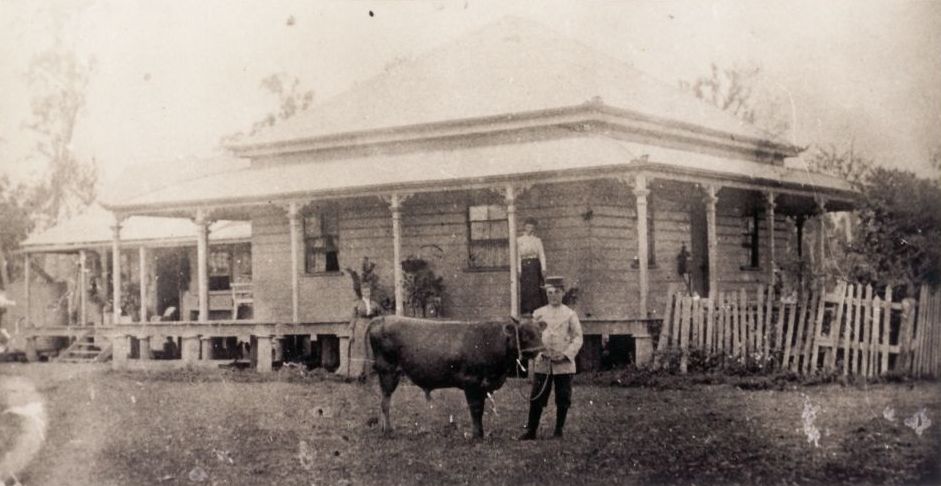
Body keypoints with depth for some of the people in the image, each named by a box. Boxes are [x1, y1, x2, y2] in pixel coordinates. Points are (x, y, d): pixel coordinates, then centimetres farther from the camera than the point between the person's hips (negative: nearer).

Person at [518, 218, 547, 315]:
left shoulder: (537, 240, 10)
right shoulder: (519, 240, 8)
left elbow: (542, 255, 6)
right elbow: (518, 256, 4)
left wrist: (543, 268, -4)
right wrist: (519, 269, -5)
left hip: (535, 264, 1)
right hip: (525, 265, 0)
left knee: (536, 288, -4)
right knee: (526, 288, -4)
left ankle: (537, 310, 0)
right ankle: (526, 310, -1)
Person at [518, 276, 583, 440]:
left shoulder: (570, 314, 4)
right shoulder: (538, 314, 8)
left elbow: (577, 338, 1)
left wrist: (566, 354, -11)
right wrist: (540, 352, -7)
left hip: (564, 364, -1)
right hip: (542, 363, 1)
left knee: (563, 399, 3)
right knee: (537, 398, 0)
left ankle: (558, 431, 15)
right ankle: (531, 431, 7)